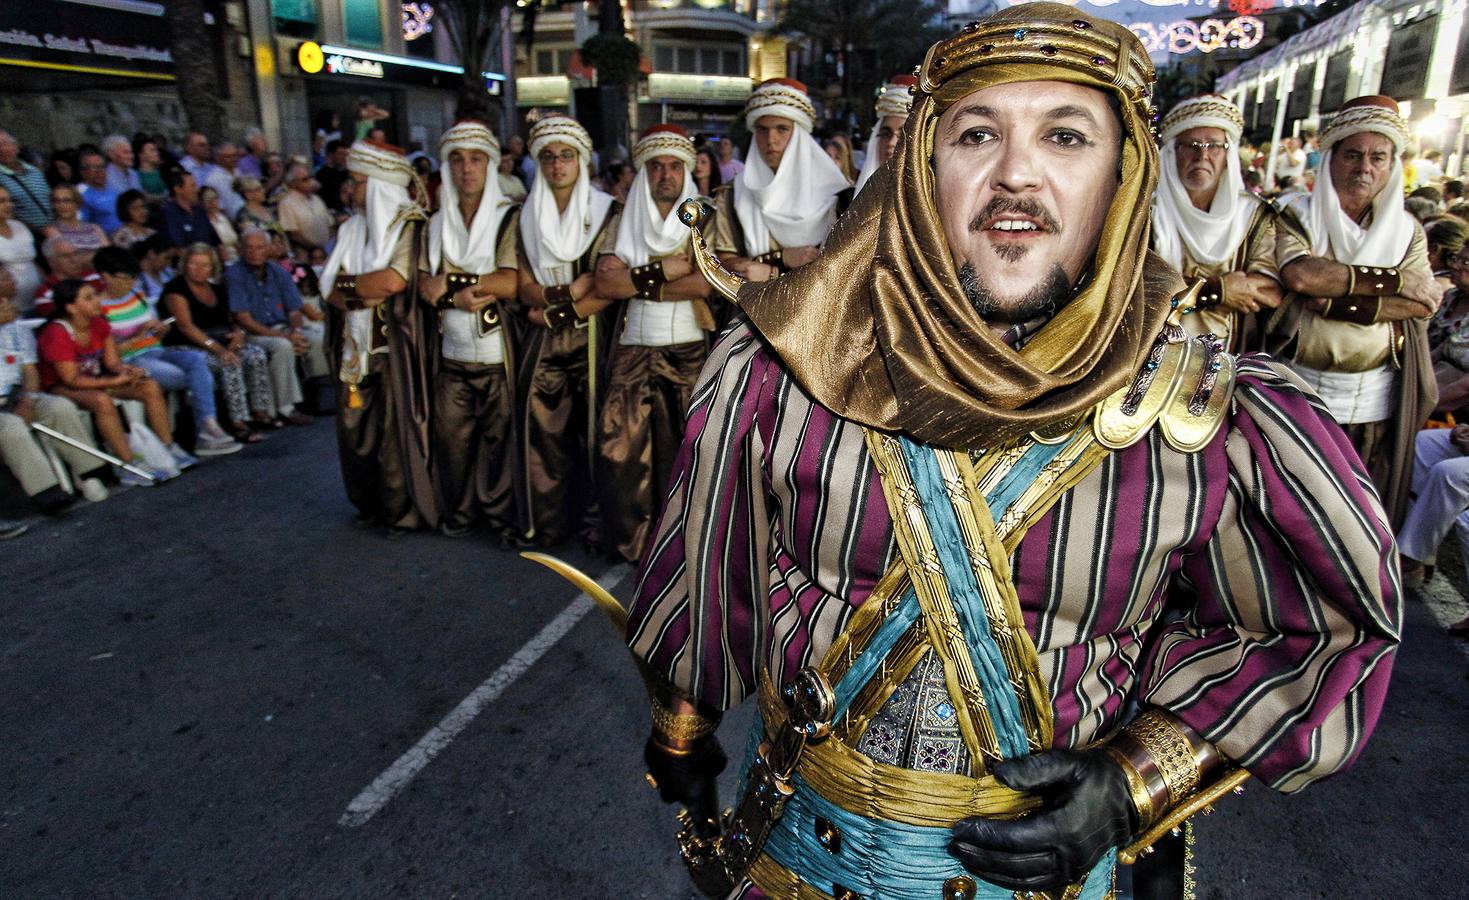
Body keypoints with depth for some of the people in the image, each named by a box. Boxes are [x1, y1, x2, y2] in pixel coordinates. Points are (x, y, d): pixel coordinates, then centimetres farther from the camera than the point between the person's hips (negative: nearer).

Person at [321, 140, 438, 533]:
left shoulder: (409, 225, -7)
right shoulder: (351, 230, 13)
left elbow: (395, 280, -20)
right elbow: (332, 292, 8)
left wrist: (348, 285, -5)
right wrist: (370, 293, -12)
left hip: (396, 348, -7)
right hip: (357, 348, 7)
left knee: (397, 428, -1)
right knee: (355, 428, 11)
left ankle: (405, 510, 12)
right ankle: (370, 504, 27)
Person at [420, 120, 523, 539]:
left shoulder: (509, 218, 0)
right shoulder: (437, 223, 14)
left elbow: (510, 283, -12)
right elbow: (425, 284, 5)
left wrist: (450, 282, -9)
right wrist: (458, 296, -13)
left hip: (497, 350, -4)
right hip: (452, 351, 4)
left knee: (499, 434, 0)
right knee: (451, 433, 6)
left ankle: (504, 516, 15)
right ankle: (460, 510, 24)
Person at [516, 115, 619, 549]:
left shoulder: (605, 211, 0)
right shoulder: (527, 215, 10)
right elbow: (523, 285, 4)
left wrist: (558, 313, -13)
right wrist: (564, 293, -13)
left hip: (593, 337, -3)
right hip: (545, 340, 3)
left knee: (596, 429, -1)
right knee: (544, 430, 1)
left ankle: (597, 524, 11)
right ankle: (547, 523, 13)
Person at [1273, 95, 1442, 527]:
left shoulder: (1406, 229, 10)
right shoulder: (1298, 215, 0)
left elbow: (1422, 304, -5)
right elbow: (1298, 273, -20)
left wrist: (1337, 302, -18)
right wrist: (1392, 280, -13)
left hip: (1375, 403, 3)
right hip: (1298, 393, -3)